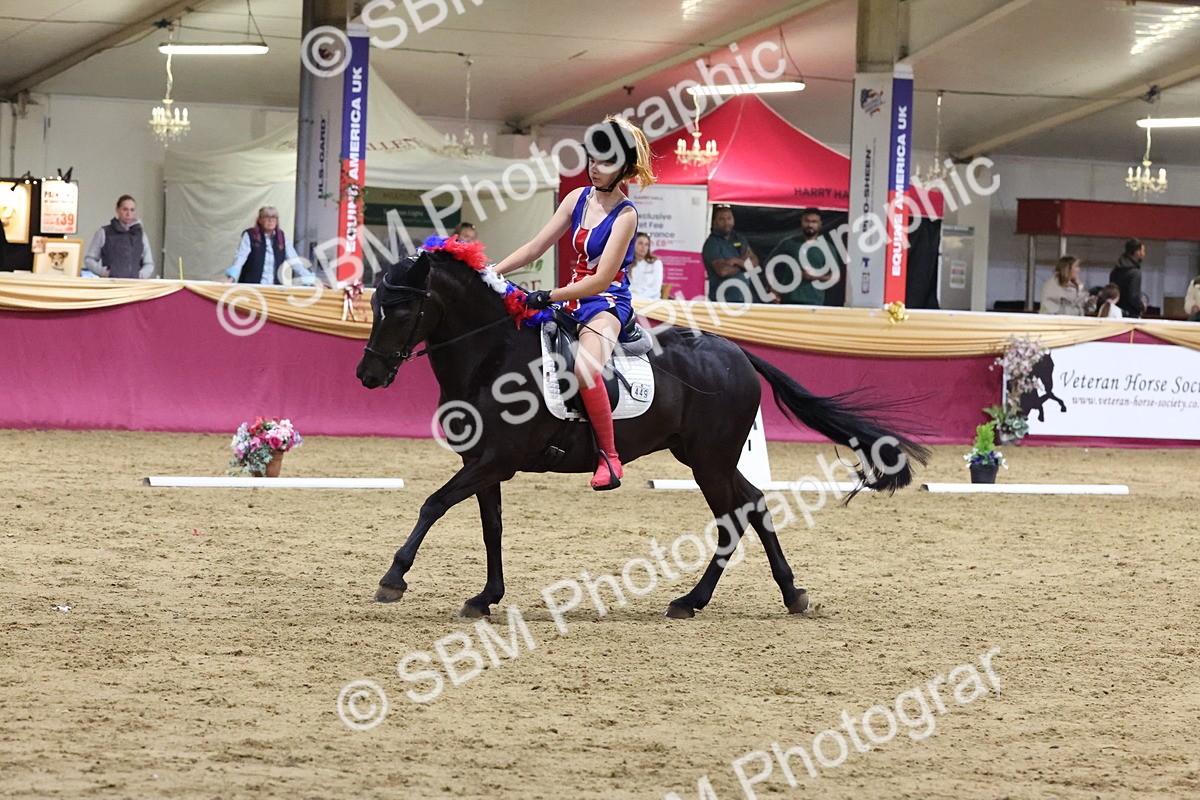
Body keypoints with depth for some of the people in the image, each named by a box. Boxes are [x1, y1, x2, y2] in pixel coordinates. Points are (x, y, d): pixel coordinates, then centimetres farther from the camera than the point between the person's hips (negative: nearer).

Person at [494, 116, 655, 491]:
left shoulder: (625, 215, -13)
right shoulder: (579, 199, 7)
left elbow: (602, 279, -19)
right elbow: (535, 247, 9)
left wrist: (549, 297, -24)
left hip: (608, 302, -8)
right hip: (574, 298, 8)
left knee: (584, 366, -36)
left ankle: (610, 456, -25)